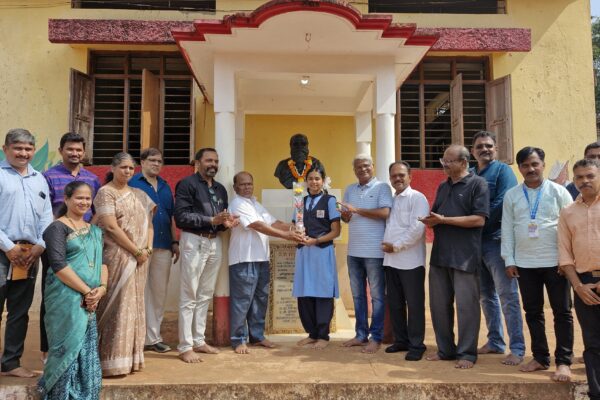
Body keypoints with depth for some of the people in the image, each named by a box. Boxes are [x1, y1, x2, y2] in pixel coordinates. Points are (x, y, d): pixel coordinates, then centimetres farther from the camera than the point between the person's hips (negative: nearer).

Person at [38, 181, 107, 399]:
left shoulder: (95, 231, 15)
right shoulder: (57, 228, -6)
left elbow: (102, 261, 13)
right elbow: (58, 265, -15)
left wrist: (101, 288, -6)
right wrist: (87, 291, -16)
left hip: (90, 300, 6)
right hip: (66, 298, -6)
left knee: (88, 351, 8)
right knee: (69, 347, -3)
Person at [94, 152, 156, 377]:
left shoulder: (138, 194, 15)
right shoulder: (106, 192, -5)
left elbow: (148, 223, 14)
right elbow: (111, 227, -14)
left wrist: (148, 249, -3)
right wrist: (137, 251, -14)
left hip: (139, 258, 7)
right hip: (117, 257, -7)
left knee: (134, 305, 10)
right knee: (117, 306, -5)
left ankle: (130, 358, 19)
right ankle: (114, 361, 3)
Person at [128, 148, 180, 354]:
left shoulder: (165, 187, 16)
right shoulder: (132, 184, -1)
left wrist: (174, 242, 14)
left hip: (163, 247, 6)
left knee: (159, 292, 10)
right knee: (141, 292, 2)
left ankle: (152, 336, 21)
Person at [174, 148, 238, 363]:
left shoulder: (220, 189, 17)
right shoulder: (187, 184, -5)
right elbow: (180, 216, -15)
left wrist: (226, 223, -4)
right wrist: (211, 220, -20)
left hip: (214, 242, 7)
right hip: (194, 242, -7)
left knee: (206, 295, 12)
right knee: (189, 296, -2)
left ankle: (199, 340, 22)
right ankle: (185, 346, 5)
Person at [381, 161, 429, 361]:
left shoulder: (417, 198, -6)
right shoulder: (391, 200, 17)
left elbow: (417, 228, -18)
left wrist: (396, 246, -15)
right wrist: (386, 244, 3)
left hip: (410, 261, -7)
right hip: (391, 260, 7)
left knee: (414, 304, 1)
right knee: (395, 303, 13)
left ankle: (416, 345, 11)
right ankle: (401, 340, 25)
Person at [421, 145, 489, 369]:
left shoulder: (477, 184, -4)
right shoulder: (443, 187, 17)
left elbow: (479, 219, -13)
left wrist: (443, 219, -16)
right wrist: (430, 220, -4)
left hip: (465, 256, -6)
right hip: (440, 254, 7)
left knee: (466, 306, 2)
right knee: (439, 305, 10)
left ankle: (467, 353, 15)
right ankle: (445, 349, 24)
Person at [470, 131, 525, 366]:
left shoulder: (502, 170, -2)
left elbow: (502, 204, -14)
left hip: (496, 239, -6)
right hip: (475, 241, 7)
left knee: (507, 295, -5)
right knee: (486, 295, 13)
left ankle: (517, 349, 2)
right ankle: (495, 342, 24)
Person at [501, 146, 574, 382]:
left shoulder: (558, 192, 0)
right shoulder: (511, 195, 5)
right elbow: (507, 229, 6)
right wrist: (509, 260, 2)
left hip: (555, 262, -2)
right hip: (525, 263, 3)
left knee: (562, 312, 4)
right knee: (532, 312, 10)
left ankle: (563, 361, 14)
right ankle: (540, 358, 23)